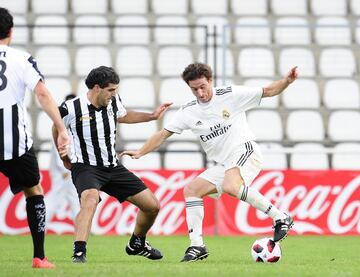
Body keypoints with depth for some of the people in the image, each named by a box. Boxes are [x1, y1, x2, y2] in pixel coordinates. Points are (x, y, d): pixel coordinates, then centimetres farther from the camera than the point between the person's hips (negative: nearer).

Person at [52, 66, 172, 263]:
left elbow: (123, 116, 26)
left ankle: (136, 245, 32)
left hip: (112, 167, 6)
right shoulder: (71, 108, -16)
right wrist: (65, 159, 15)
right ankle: (79, 253, -44)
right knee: (90, 200, -40)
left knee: (152, 206, 5)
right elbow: (57, 130, 7)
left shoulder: (113, 102, -1)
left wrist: (152, 116, 19)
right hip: (85, 167, -6)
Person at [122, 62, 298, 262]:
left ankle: (280, 218, -28)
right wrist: (140, 152, -3)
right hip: (223, 164, 7)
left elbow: (268, 91, -2)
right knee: (191, 189, -3)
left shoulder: (230, 95, -5)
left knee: (229, 186, -35)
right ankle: (197, 246, -3)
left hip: (245, 151, -7)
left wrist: (287, 81, -20)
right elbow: (163, 134, 9)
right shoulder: (188, 112, 7)